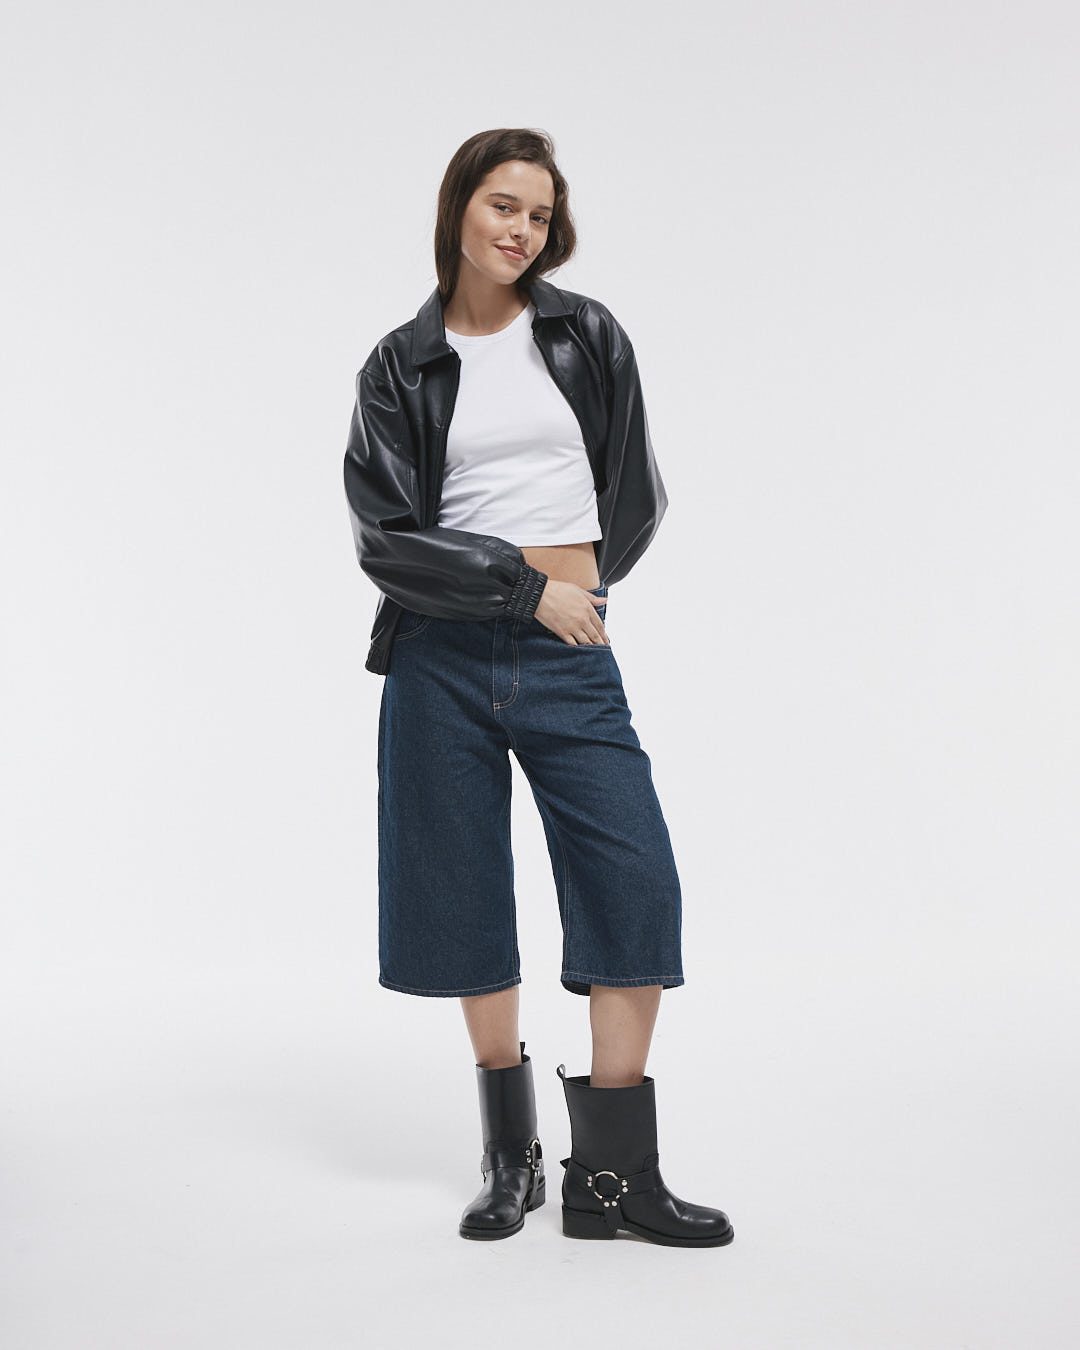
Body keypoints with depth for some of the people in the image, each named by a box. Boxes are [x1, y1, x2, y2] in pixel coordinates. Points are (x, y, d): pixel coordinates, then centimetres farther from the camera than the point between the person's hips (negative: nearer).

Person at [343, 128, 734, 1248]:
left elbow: (637, 495, 13)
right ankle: (510, 1152, 22)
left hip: (569, 653, 1)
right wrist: (527, 586, -10)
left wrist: (581, 578, 8)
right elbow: (384, 537, -5)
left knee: (636, 886, -8)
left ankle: (613, 1171, 3)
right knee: (469, 897, 5)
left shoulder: (587, 336, 8)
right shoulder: (400, 367, 4)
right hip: (443, 654, 0)